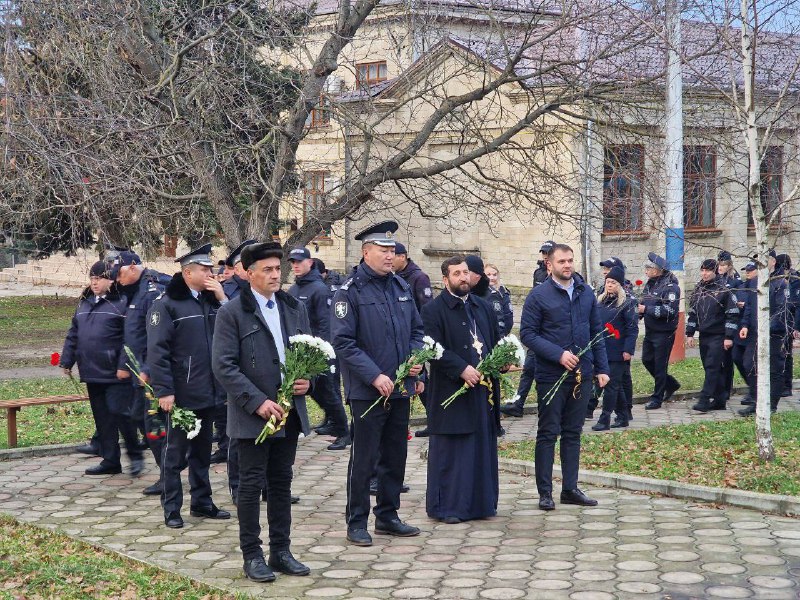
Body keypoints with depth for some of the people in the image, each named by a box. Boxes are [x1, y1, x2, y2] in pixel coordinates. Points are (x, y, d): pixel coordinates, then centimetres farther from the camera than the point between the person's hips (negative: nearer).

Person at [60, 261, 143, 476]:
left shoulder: (121, 303, -8)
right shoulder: (84, 304, 15)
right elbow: (73, 335, 19)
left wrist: (124, 365, -19)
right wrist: (67, 360, 12)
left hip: (116, 374, -7)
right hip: (92, 373, 7)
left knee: (120, 413, -8)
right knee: (102, 418, 10)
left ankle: (135, 456, 9)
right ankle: (110, 460, 17)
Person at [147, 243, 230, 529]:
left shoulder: (211, 300, 10)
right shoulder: (166, 304, -11)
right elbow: (157, 351, -14)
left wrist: (222, 299, -5)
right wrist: (164, 391, -18)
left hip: (209, 391, 7)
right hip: (182, 393, -7)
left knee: (202, 450, 16)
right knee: (175, 452, 3)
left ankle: (201, 502, 25)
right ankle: (171, 509, 10)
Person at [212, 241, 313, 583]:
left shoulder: (295, 308, 10)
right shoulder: (232, 313, -7)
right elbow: (224, 366, -12)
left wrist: (307, 379, -6)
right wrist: (257, 401, -19)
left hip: (288, 412, 5)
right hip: (252, 414, -5)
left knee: (281, 483, 12)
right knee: (251, 485, 2)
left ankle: (281, 552, 20)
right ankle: (252, 556, 10)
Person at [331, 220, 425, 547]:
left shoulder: (401, 286, 10)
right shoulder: (351, 291, -10)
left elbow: (416, 329, 19)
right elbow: (343, 342, -15)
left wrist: (417, 359, -1)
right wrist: (374, 376, -19)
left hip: (400, 388, 7)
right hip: (367, 392, -6)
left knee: (395, 456, 14)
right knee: (364, 459, 0)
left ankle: (388, 515, 26)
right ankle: (357, 522, 10)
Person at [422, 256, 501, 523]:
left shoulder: (482, 307, 16)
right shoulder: (433, 310, -5)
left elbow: (496, 341, 20)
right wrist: (462, 368, -22)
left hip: (483, 389, 6)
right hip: (452, 392, -6)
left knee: (484, 448, 9)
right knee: (451, 451, -3)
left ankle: (482, 501, 17)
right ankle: (447, 506, 3)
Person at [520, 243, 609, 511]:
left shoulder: (586, 293, 9)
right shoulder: (539, 295, -7)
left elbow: (596, 332, 13)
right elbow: (528, 333, -10)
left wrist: (602, 368, 6)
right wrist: (559, 355, -18)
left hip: (582, 375, 5)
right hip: (551, 375, -5)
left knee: (573, 433, 10)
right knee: (548, 433, 2)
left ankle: (570, 488, 17)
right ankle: (545, 492, 7)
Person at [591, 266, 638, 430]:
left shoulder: (627, 303, -7)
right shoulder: (600, 301, 11)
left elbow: (632, 328, -11)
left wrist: (628, 350, -16)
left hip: (618, 353, -7)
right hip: (602, 349, 7)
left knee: (611, 385, -6)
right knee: (617, 385, 14)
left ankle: (605, 419, -4)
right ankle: (622, 417, 22)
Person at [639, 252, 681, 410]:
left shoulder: (670, 286, -16)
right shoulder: (649, 284, 9)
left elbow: (670, 311, -25)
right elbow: (644, 305, 19)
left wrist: (646, 309, -23)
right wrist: (638, 309, -4)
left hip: (664, 333, -8)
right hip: (650, 331, 8)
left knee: (660, 365, 0)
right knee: (647, 361, 14)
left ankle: (657, 398, 11)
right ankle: (671, 385, 32)